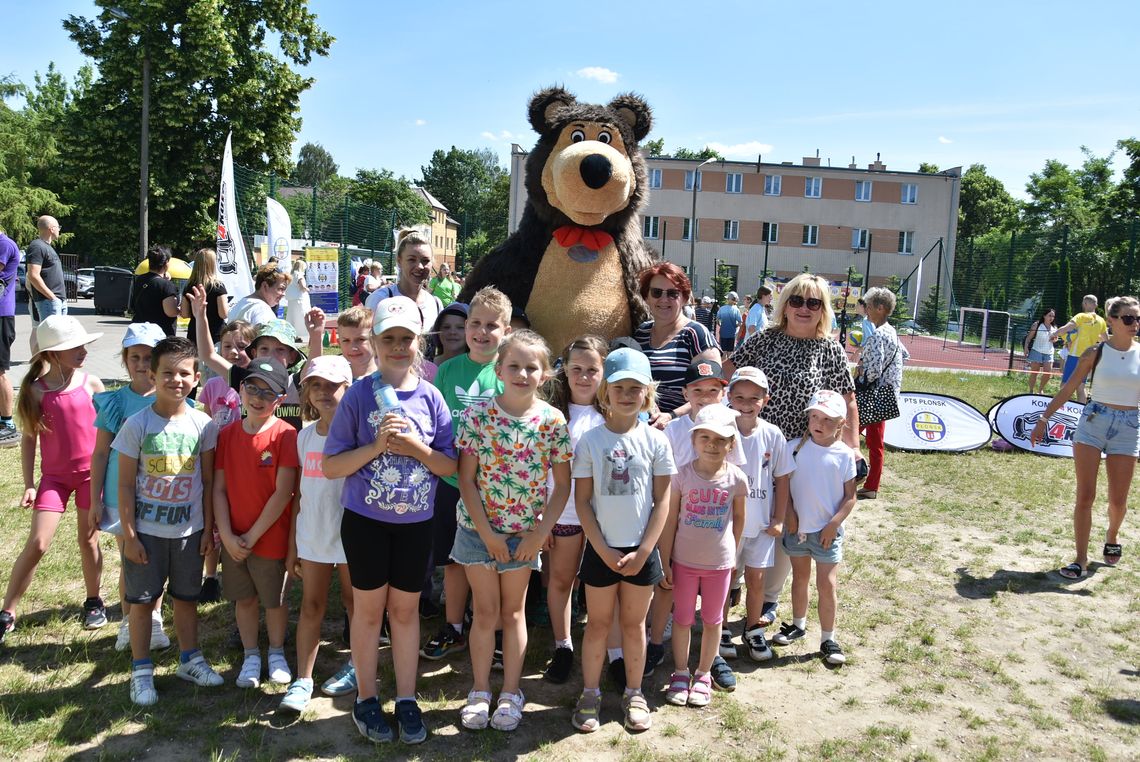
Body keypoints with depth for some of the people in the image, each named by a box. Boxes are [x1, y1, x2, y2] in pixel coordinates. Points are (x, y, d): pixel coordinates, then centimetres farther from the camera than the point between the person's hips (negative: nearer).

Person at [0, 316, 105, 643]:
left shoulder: (91, 384, -4)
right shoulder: (36, 390, -6)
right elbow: (28, 439, 0)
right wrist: (29, 484, -3)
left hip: (91, 472, 1)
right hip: (54, 475, -1)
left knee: (88, 539, 9)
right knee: (37, 544, -5)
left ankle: (94, 601, 27)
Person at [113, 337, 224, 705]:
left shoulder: (203, 424, -5)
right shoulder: (137, 425, -11)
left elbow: (208, 481, 2)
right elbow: (126, 484, -7)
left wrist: (208, 529, 3)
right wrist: (129, 535, -8)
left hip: (189, 530, 2)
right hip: (146, 531, -2)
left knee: (187, 597, 16)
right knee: (142, 601, 9)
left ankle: (189, 659, 33)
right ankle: (141, 671, 24)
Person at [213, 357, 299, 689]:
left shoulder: (285, 435, -14)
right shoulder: (227, 434, 0)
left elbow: (283, 493, -16)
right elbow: (219, 489, 0)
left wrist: (253, 536, -14)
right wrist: (227, 536, -9)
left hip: (271, 538, -3)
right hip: (233, 540, 4)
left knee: (275, 600, 12)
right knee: (244, 599, 15)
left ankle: (277, 653, 33)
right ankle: (251, 657, 33)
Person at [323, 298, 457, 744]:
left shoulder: (430, 397, -2)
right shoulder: (359, 395, -7)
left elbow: (451, 466, -2)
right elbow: (331, 467, -7)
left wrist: (415, 446, -18)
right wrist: (377, 445, -20)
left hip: (415, 522, 1)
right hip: (365, 519, -1)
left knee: (405, 609, 12)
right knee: (369, 608, 11)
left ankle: (407, 699, 25)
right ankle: (366, 698, 27)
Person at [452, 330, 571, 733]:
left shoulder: (553, 421, -8)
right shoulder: (478, 414, -11)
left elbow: (563, 484, -3)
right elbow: (466, 479, -9)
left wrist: (541, 532, -9)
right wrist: (486, 532, -12)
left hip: (525, 532, 1)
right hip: (479, 527, 0)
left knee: (513, 611, 13)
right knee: (486, 611, 10)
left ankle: (511, 693, 26)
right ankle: (479, 692, 26)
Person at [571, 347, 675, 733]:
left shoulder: (655, 440, -3)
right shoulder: (589, 441, -6)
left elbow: (662, 501, -2)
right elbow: (582, 501, -5)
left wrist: (643, 551, -8)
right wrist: (605, 550, -10)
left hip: (642, 550, 1)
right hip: (601, 549, -1)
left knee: (634, 624, 14)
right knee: (597, 623, 11)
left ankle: (634, 694, 29)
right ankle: (590, 694, 25)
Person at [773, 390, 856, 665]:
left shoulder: (844, 455, -8)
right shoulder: (795, 448, -6)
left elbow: (850, 497, -4)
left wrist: (834, 523, -13)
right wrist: (789, 514, -9)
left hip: (827, 531, -2)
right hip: (797, 527, 2)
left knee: (827, 585, -1)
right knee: (799, 578, 18)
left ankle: (828, 640, 12)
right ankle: (798, 625, 36)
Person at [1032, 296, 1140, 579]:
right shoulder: (1096, 353, -2)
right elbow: (1068, 389, 3)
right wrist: (1044, 418, 1)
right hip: (1093, 422, -1)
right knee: (1085, 496, -3)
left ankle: (1111, 537, 39)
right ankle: (1081, 560, 3)